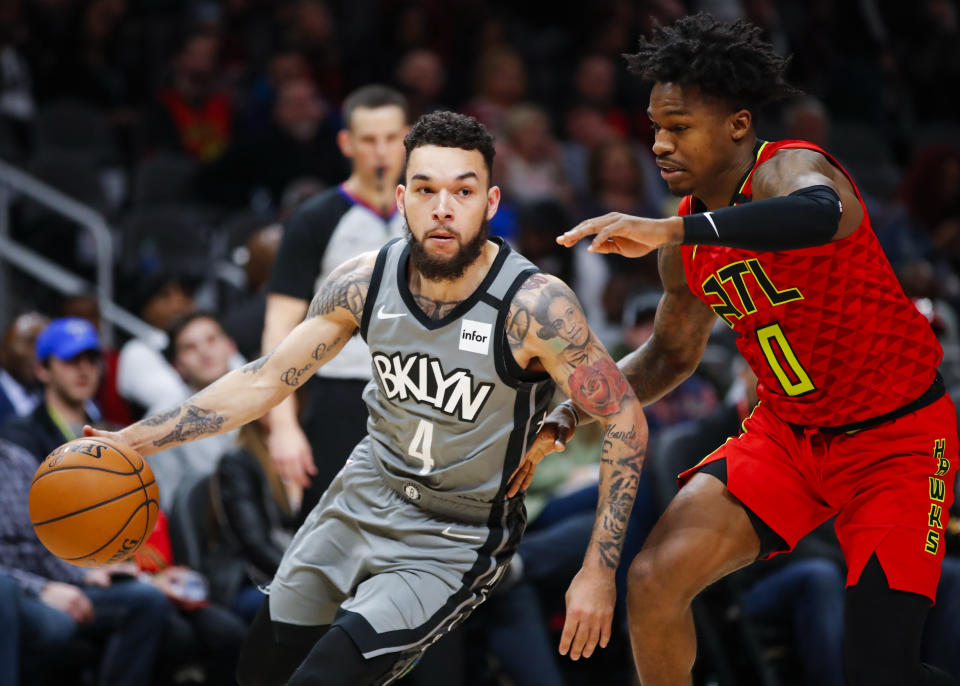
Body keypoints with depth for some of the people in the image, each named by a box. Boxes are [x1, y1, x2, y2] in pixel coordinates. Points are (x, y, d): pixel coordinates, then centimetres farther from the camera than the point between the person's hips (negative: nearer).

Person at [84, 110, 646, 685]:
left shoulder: (532, 305, -28)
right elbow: (265, 381, -2)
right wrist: (133, 441, -8)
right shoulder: (365, 282, -13)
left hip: (456, 544, -5)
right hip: (366, 496, 5)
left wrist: (598, 572, -23)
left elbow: (625, 419, -20)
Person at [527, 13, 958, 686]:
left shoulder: (788, 170, -23)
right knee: (656, 579, -13)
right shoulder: (689, 235, 1)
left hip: (897, 437, -7)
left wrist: (672, 231, -59)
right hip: (788, 430, 7)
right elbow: (673, 353, 17)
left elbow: (820, 214, -50)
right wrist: (563, 422, 5)